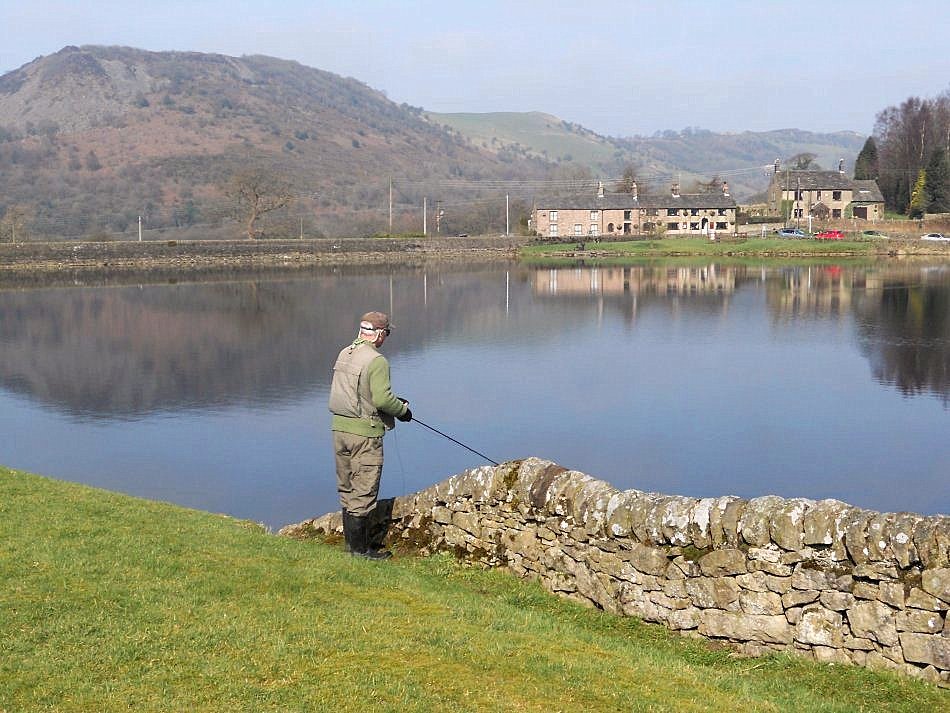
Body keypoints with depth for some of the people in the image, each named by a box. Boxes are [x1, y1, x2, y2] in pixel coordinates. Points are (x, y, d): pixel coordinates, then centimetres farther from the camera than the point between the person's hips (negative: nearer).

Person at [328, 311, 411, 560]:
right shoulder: (376, 361, -17)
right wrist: (402, 410, -3)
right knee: (364, 492, 0)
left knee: (347, 490, 16)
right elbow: (382, 399, -23)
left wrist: (394, 402, 13)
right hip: (364, 434, -8)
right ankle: (359, 548, 5)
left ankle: (352, 542, 25)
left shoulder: (344, 354, 9)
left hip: (339, 428, 8)